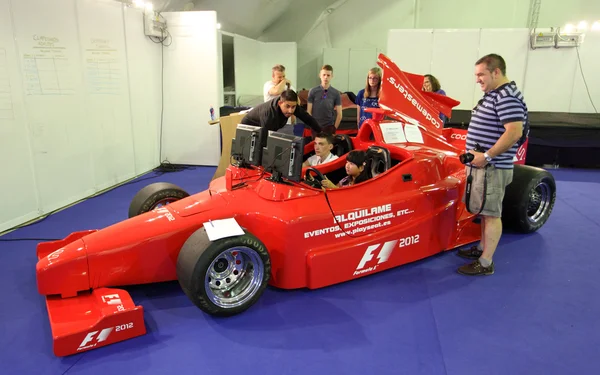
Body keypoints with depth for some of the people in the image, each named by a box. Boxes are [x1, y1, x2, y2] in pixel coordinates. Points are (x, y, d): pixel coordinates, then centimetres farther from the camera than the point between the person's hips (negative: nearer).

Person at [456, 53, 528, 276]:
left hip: (492, 167, -10)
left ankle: (486, 263, 4)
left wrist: (487, 156, -23)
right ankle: (482, 248, 33)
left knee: (491, 214, -3)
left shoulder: (507, 97, -17)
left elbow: (514, 132, -26)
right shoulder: (492, 95, 15)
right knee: (484, 211, 19)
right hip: (481, 165, 10)